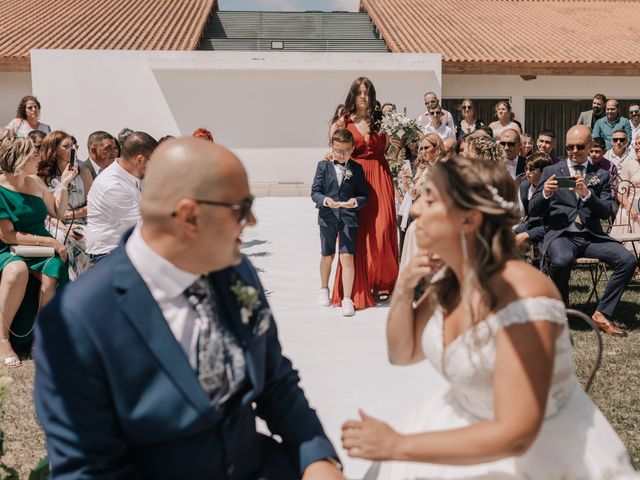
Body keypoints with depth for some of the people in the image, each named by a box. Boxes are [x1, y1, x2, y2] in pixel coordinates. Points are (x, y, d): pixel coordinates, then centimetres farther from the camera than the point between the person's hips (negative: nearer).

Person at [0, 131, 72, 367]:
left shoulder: (35, 181, 6)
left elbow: (57, 212, 19)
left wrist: (64, 183, 5)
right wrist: (50, 241, -15)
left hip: (42, 248, 4)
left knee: (50, 276, -29)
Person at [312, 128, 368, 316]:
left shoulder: (357, 169, 3)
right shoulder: (323, 166, 3)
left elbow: (364, 194, 3)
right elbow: (315, 191, -1)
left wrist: (356, 201, -19)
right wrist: (325, 200, -20)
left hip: (349, 217, -1)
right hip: (327, 216, 1)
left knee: (347, 256, -9)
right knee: (327, 256, 15)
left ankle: (347, 299, -2)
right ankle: (324, 289, 38)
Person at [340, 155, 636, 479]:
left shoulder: (522, 299, -29)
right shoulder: (450, 280, -6)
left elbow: (514, 436, -31)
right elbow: (402, 353, 6)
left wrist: (394, 446, -26)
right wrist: (404, 286, -11)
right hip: (467, 422, 6)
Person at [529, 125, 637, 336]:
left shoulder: (601, 175, 14)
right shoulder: (551, 171, 10)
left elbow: (606, 212, 3)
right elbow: (533, 211, 6)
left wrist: (587, 194, -14)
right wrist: (545, 193, -15)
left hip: (591, 235, 3)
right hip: (560, 234, -2)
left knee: (627, 260, -22)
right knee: (561, 260, -36)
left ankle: (602, 314, -7)